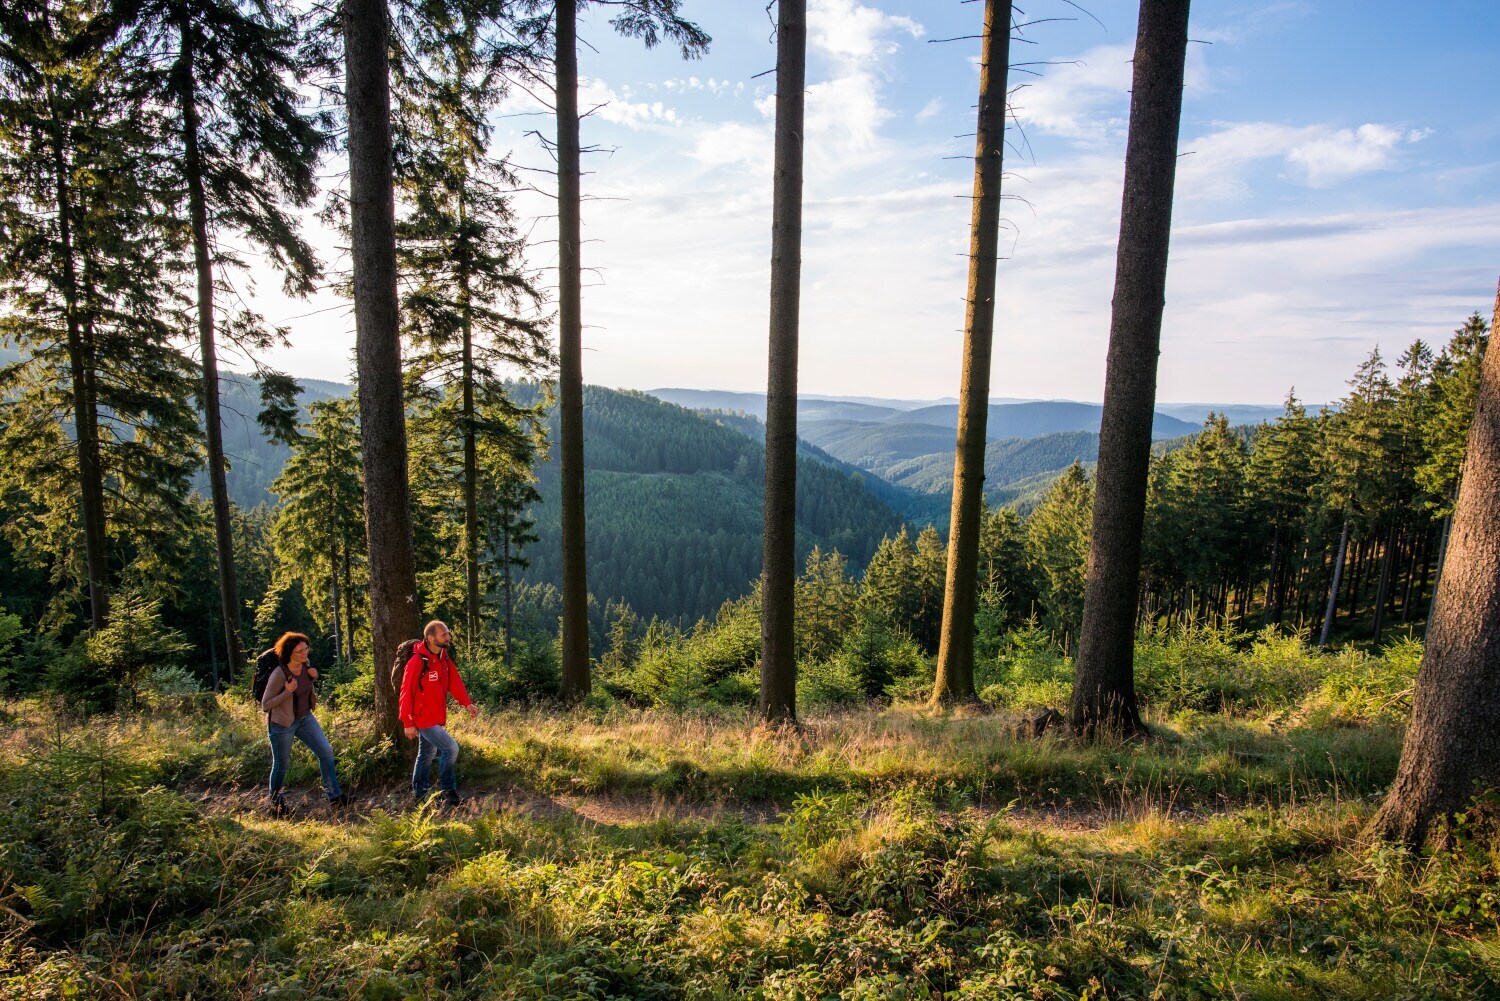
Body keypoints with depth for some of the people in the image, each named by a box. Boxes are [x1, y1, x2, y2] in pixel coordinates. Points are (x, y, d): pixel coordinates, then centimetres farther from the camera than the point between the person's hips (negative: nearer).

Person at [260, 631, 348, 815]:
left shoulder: (305, 665, -5)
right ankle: (275, 804, 33)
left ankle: (334, 795, 11)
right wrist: (288, 691, -30)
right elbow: (265, 705, -18)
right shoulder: (279, 674, -25)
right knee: (281, 765, 10)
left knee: (326, 752, 1)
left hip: (305, 718, 6)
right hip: (282, 724, -6)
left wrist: (312, 677, -6)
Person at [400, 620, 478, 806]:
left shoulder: (444, 657, 3)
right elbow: (407, 693, -18)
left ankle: (419, 793, 35)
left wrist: (467, 703, -8)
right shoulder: (417, 662, -22)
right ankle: (449, 793, 0)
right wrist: (408, 722, -16)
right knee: (451, 748, -13)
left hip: (436, 717, 9)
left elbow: (454, 681, 4)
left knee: (427, 755, 20)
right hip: (423, 719, -9)